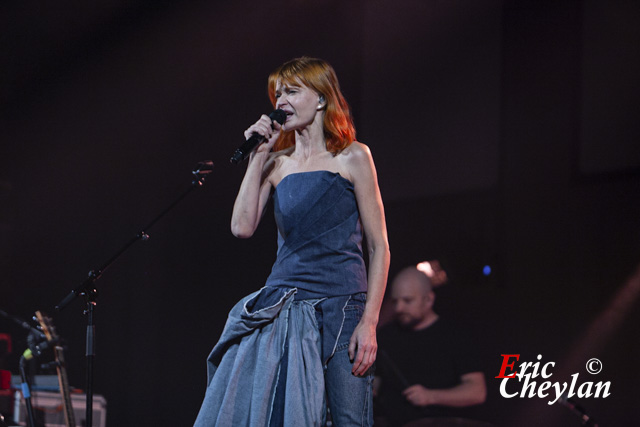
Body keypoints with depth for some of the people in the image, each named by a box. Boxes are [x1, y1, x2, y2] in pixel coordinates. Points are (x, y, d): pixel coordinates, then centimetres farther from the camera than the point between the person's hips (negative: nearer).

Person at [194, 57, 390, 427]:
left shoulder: (351, 158, 3)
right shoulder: (277, 162, 14)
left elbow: (379, 246, 0)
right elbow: (242, 227, 1)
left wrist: (369, 323, -9)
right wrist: (258, 157, 2)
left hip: (341, 305, -4)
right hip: (281, 308, 4)